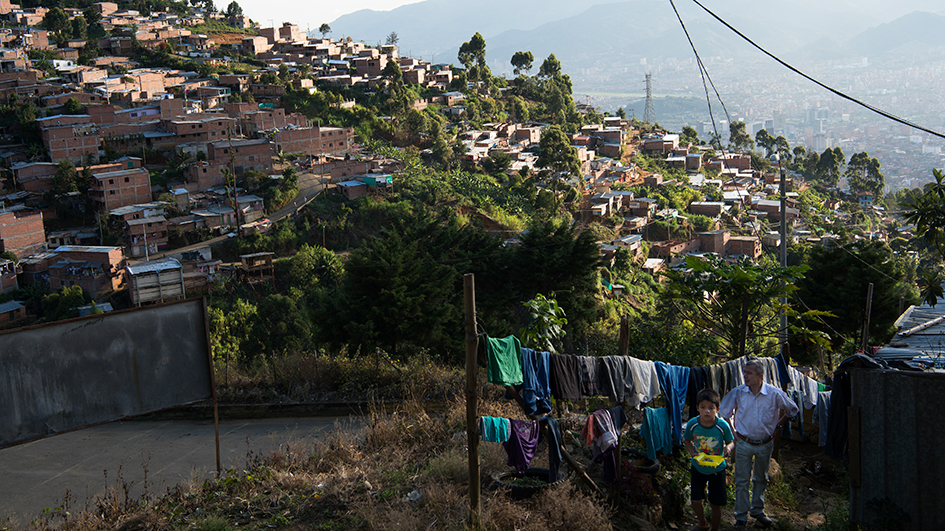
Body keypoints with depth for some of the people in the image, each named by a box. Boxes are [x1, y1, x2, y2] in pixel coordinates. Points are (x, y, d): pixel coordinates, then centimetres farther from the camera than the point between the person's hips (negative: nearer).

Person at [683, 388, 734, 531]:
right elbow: (687, 440, 1)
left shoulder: (723, 425, -21)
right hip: (698, 467, 1)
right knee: (696, 501, 5)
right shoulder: (692, 424, -17)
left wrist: (728, 447, -28)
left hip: (717, 469, -1)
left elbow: (731, 441, -5)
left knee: (716, 504, 7)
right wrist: (693, 454, -16)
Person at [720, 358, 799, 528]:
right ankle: (741, 517, 12)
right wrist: (733, 432, 3)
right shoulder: (737, 393, -11)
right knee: (742, 481, 2)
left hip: (765, 444, 1)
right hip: (744, 443, -1)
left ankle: (757, 511, 33)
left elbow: (792, 410, 6)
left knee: (761, 479, 17)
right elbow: (724, 413, 6)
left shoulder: (774, 394, -13)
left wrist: (776, 426, 3)